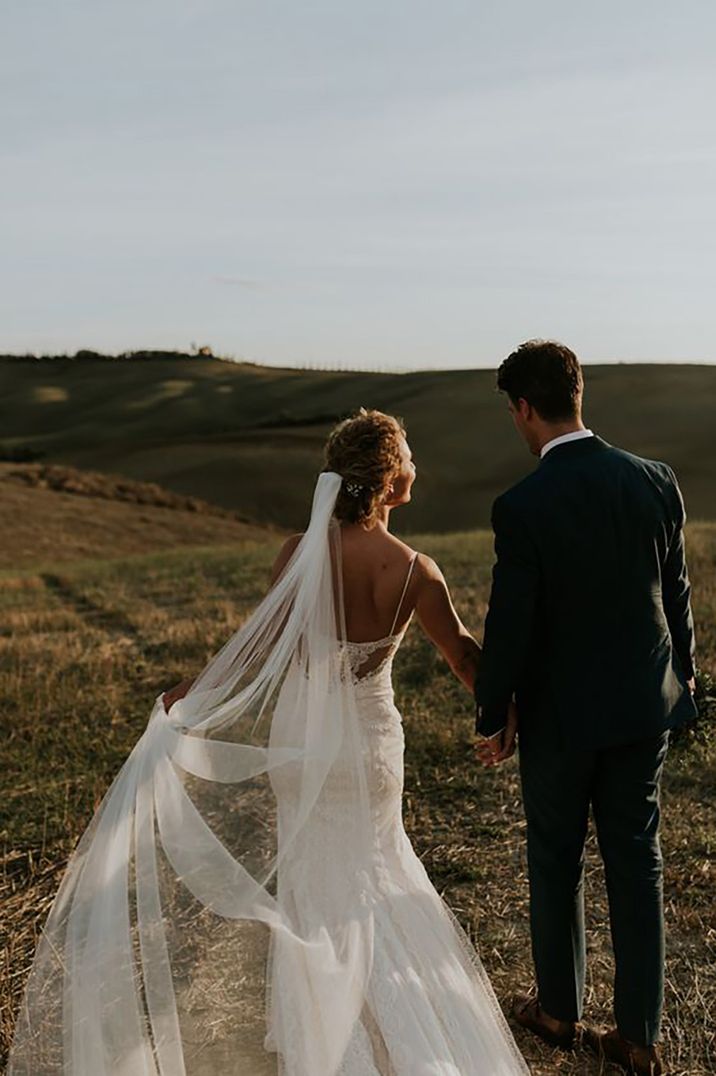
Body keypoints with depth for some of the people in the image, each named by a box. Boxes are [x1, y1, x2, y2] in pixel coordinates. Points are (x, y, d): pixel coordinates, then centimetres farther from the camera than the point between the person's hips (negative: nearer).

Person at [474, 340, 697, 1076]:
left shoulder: (521, 507, -21)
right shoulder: (655, 481, -6)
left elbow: (509, 626, -16)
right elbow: (676, 594, 4)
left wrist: (492, 718, -1)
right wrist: (682, 674, 20)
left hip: (561, 712, -4)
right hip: (645, 705, 4)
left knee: (555, 861, 16)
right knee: (636, 862, 15)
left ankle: (558, 1010, 35)